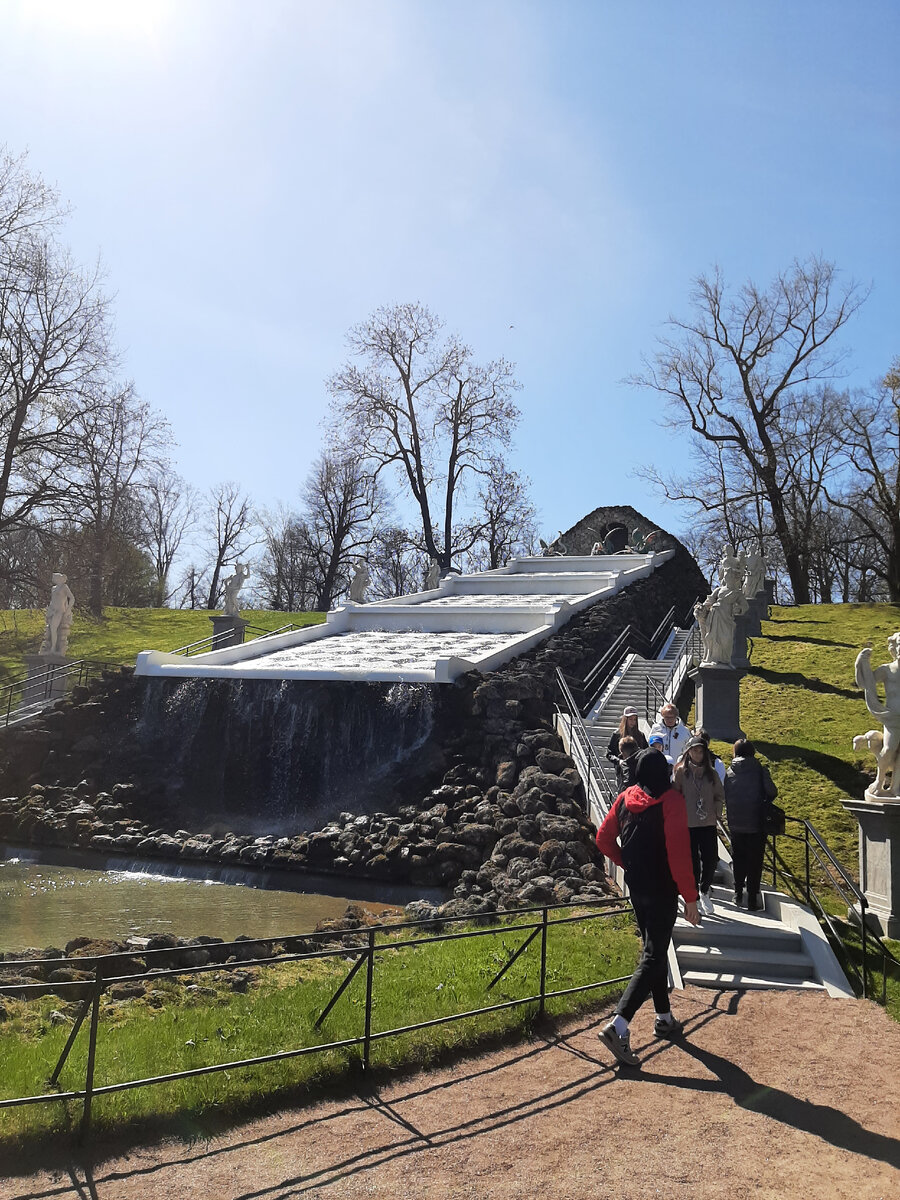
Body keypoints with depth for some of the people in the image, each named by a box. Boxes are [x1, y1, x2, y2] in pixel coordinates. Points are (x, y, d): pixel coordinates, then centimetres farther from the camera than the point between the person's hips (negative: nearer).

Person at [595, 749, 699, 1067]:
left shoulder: (625, 798, 2)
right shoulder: (671, 801, -16)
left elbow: (604, 839, 7)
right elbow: (679, 853, -20)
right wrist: (690, 897, -13)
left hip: (636, 886, 6)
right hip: (662, 890, -6)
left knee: (654, 948, 21)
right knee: (653, 957, -3)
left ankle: (664, 1019, 33)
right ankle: (618, 1027, -14)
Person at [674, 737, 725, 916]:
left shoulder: (711, 772, 7)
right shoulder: (681, 771, -2)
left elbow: (720, 796, 14)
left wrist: (716, 813, 2)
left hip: (709, 825, 3)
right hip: (688, 825, -3)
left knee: (711, 860, 2)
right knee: (692, 862, 3)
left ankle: (704, 891, 28)